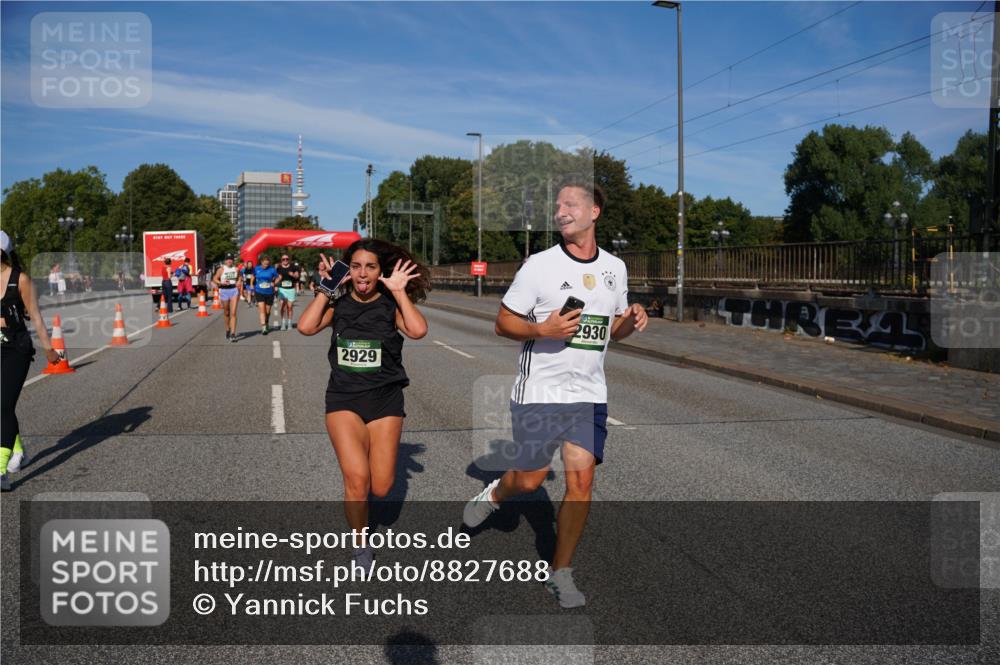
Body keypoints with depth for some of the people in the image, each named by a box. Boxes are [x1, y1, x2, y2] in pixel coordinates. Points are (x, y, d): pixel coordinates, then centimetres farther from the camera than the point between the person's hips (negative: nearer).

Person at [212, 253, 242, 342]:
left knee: (233, 313, -10)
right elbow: (215, 279, 0)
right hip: (224, 291, 0)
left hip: (234, 290, 0)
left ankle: (233, 334, -14)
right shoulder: (221, 269, -2)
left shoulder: (236, 269, 4)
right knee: (226, 313, 12)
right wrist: (222, 283, -17)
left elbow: (240, 276, 22)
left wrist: (239, 281, 2)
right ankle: (227, 329, 37)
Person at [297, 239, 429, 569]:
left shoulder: (390, 305, -1)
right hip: (344, 399, 0)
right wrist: (327, 289, -8)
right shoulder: (338, 304, 3)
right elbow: (306, 326, -14)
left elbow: (418, 330, -20)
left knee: (381, 488, -2)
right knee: (357, 480, -17)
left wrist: (399, 292, -13)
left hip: (385, 400, 0)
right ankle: (361, 548, 6)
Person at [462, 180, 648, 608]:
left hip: (589, 395, 3)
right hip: (539, 392, -3)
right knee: (530, 479, 3)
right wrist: (542, 329, -22)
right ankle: (495, 493, 41)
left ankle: (560, 573, 14)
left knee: (581, 480, -2)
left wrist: (631, 321, -4)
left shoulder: (615, 268, 8)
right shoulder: (539, 265, -7)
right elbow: (503, 322, -4)